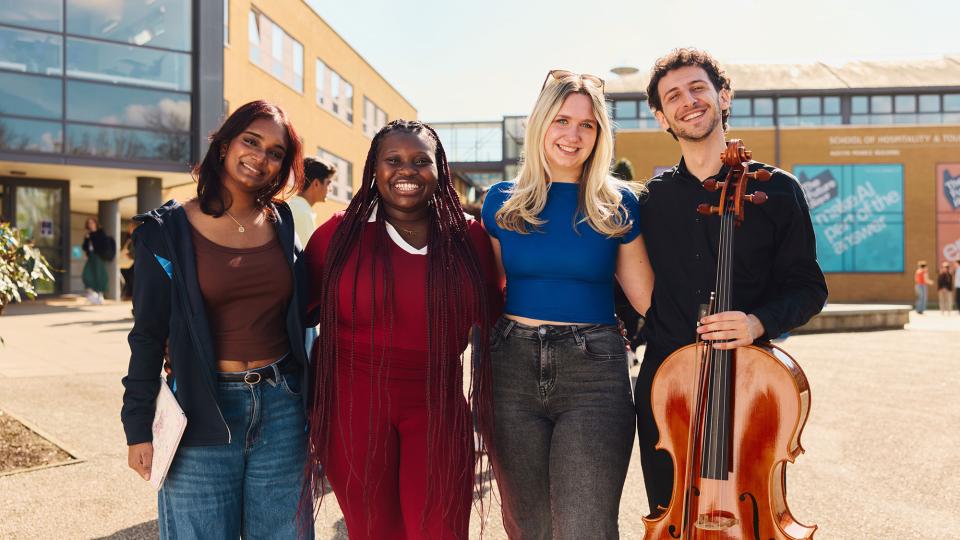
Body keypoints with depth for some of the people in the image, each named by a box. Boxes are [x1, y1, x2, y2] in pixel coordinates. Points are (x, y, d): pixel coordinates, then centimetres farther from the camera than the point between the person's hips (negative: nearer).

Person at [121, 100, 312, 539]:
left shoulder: (282, 225, 5)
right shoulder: (169, 231, -3)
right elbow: (148, 335, -2)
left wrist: (310, 407, 10)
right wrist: (138, 428, -3)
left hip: (280, 406, 3)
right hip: (202, 414, -2)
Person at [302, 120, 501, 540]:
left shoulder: (468, 237, 2)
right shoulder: (340, 233, -3)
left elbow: (491, 319, 9)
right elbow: (299, 311, 2)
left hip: (438, 409, 1)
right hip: (353, 407, 0)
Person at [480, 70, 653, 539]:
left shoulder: (619, 204, 3)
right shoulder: (503, 201, 7)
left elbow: (648, 298, 5)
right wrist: (479, 371, 6)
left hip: (593, 375, -2)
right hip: (513, 370, 2)